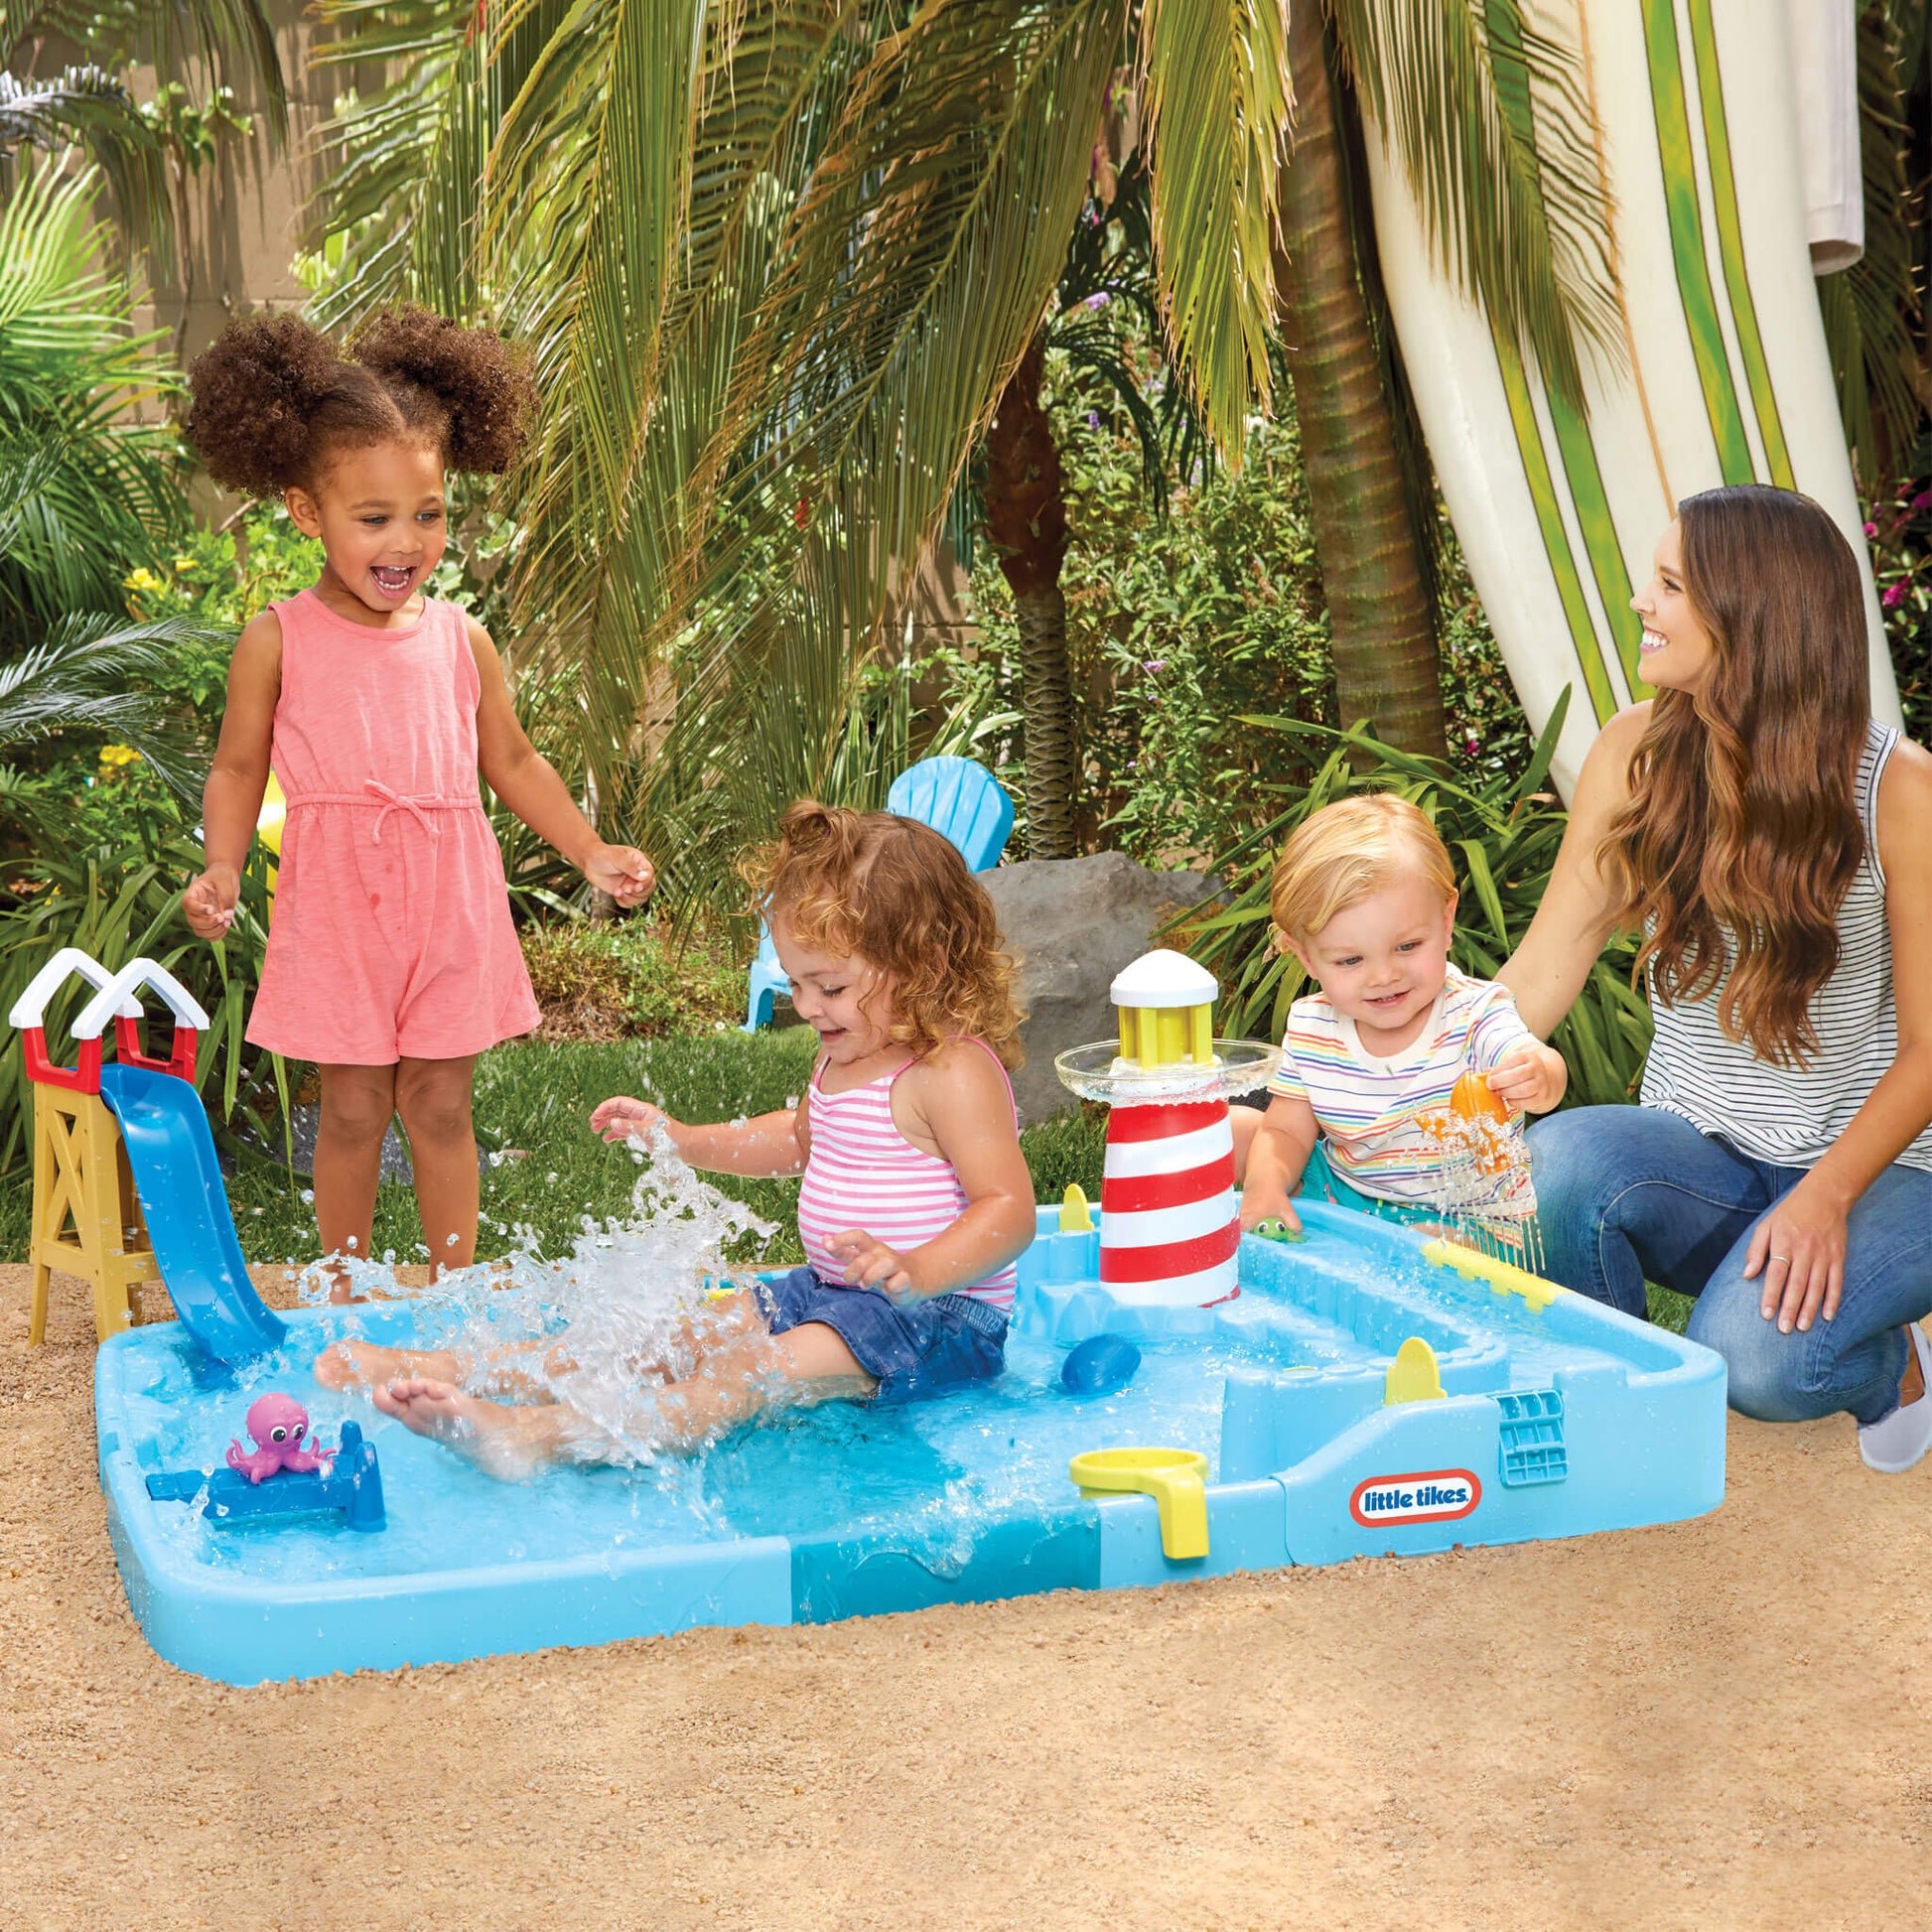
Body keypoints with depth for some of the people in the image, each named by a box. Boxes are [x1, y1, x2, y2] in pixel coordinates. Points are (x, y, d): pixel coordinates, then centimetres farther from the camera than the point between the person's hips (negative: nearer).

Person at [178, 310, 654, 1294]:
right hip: (338, 899, -2)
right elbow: (238, 768, 4)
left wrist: (591, 850, 9)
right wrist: (221, 866, -11)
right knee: (353, 1106, 6)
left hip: (450, 898, 2)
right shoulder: (278, 640, -3)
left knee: (440, 1102, 10)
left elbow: (511, 760, 15)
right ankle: (347, 1295, 22)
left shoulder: (460, 639, 4)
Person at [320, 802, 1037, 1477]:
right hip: (827, 1289, 9)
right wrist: (680, 1138, 22)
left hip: (938, 1313, -9)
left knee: (756, 1374, -29)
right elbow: (796, 1139, 31)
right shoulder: (843, 1056, 11)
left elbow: (1010, 1208, -27)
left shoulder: (956, 1074, -19)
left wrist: (918, 1272, -44)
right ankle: (443, 1371, -3)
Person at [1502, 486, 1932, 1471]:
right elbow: (1540, 975, -5)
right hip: (1695, 1158, 3)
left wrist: (1827, 1198, -22)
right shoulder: (1636, 754, -2)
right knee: (1560, 1157, -31)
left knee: (1752, 1355, -30)